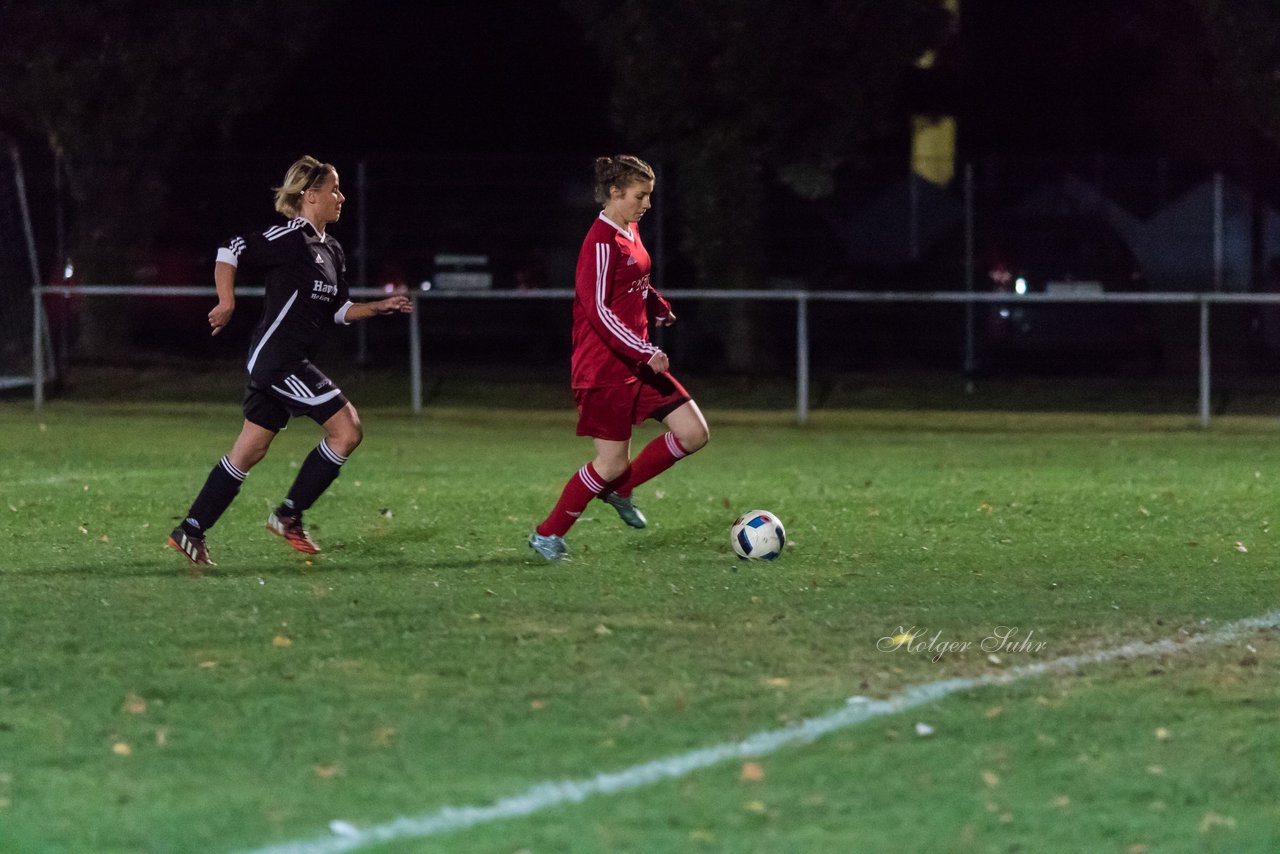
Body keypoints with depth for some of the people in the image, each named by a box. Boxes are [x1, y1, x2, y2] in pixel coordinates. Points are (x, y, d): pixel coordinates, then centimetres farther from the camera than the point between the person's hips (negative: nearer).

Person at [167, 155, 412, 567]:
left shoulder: (332, 251, 16)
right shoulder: (291, 238, -12)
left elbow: (337, 311, 23)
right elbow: (231, 251, -14)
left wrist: (379, 307, 12)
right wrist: (227, 305, -17)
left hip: (290, 361, 10)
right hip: (276, 357, -10)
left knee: (249, 452, 10)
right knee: (347, 429, -12)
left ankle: (190, 531, 14)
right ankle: (288, 515, -5)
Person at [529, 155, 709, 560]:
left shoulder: (630, 233, 11)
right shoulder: (602, 243, -17)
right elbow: (599, 310, -23)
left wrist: (658, 306, 9)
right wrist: (646, 353, -25)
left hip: (636, 360, 9)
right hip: (605, 368, -9)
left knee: (693, 432, 2)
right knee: (613, 461, -5)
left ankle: (619, 489, 19)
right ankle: (547, 534, 11)